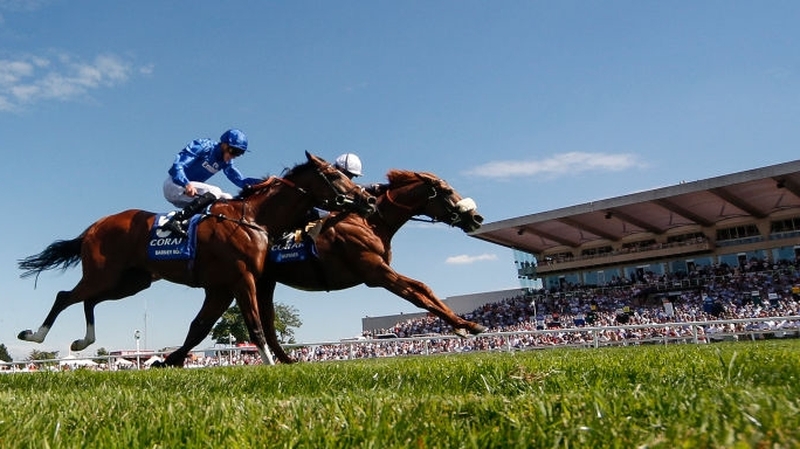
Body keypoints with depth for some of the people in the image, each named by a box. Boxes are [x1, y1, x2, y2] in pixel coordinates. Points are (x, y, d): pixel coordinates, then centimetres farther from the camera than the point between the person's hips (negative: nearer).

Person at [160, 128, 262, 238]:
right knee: (214, 192, -27)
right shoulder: (203, 146, -16)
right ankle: (175, 220, -33)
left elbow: (240, 181, 3)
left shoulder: (226, 161, 6)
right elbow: (177, 165, -25)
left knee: (227, 199, 3)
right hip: (174, 185, -8)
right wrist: (186, 184, -41)